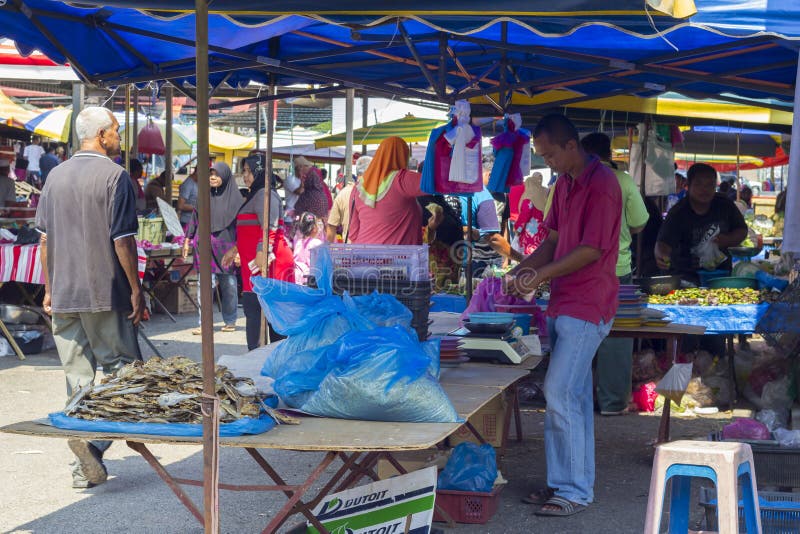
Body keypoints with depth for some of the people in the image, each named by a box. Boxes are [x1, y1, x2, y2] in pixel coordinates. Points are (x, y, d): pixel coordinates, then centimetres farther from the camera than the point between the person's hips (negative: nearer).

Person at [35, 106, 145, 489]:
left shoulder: (56, 176, 10)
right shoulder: (114, 175, -8)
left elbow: (45, 238, 13)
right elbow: (122, 241, -12)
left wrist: (49, 289, 19)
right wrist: (136, 290, -6)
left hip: (63, 295, 6)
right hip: (104, 293, -6)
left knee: (77, 379, 9)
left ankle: (86, 466, 11)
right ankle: (94, 438, -18)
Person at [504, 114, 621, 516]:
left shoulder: (601, 185, -15)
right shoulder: (564, 184, 14)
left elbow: (591, 250, -19)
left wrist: (541, 275, -16)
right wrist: (521, 271, 4)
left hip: (586, 307, -9)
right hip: (563, 303, 9)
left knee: (560, 395, -10)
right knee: (574, 398, 13)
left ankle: (575, 491, -2)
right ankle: (563, 482, 20)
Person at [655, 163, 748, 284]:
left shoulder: (725, 205, 0)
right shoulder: (678, 214, -15)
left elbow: (742, 231, 12)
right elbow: (664, 243, -26)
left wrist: (727, 240, -10)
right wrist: (661, 256, -50)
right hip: (687, 276, -4)